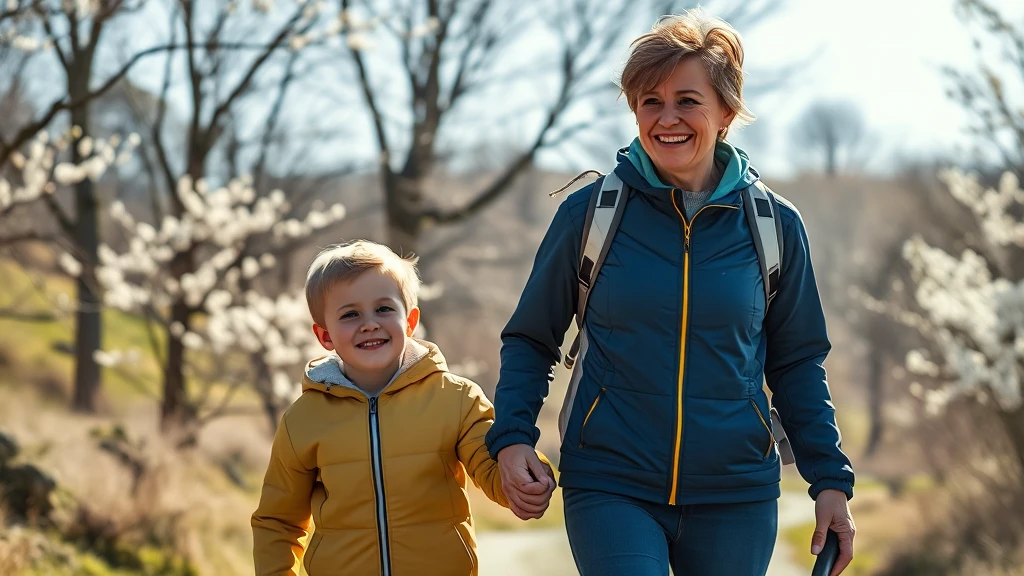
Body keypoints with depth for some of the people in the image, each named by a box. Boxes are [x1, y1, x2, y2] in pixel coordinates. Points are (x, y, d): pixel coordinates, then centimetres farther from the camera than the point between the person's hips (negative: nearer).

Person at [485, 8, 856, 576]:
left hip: (735, 496, 2)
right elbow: (530, 339, 7)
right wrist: (512, 436, -8)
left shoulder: (774, 225, 2)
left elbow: (796, 364, 12)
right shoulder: (589, 211, -1)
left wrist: (830, 479, 5)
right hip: (610, 489, -2)